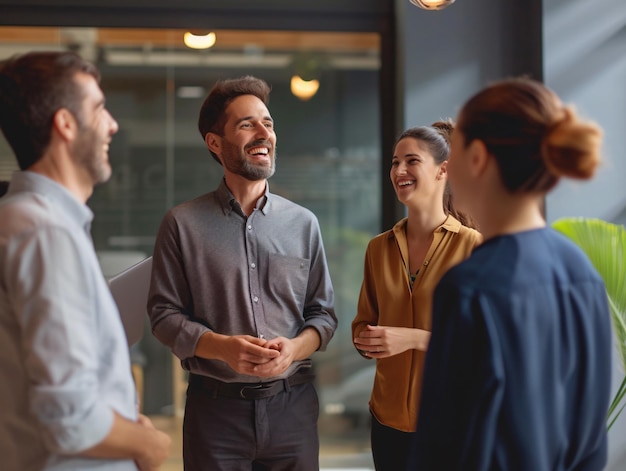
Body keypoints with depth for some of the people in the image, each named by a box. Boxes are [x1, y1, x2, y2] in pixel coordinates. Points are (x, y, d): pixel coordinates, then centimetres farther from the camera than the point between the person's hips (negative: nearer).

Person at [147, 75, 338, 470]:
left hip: (292, 406, 2)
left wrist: (293, 348, -13)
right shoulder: (183, 224, -2)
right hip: (215, 407, -2)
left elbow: (323, 314, 8)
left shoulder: (303, 223, 6)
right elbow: (165, 313, -2)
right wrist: (222, 347, -18)